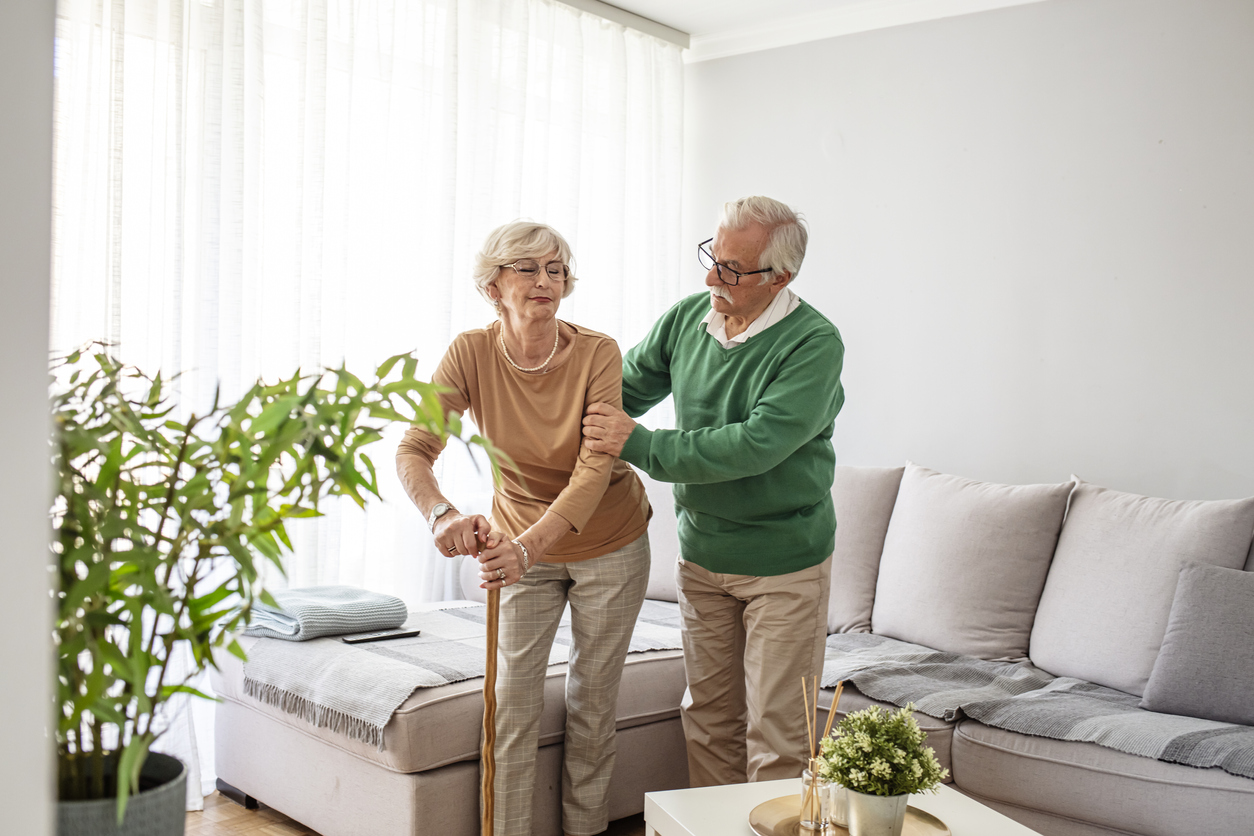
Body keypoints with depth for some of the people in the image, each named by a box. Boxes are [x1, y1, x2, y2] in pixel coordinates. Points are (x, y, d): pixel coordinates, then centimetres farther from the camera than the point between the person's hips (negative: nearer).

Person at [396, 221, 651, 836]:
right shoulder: (471, 354, -16)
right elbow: (413, 450, -24)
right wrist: (442, 514, -45)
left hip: (607, 545, -1)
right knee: (512, 697, 0)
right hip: (520, 543, 1)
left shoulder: (597, 354, -22)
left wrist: (528, 547, -42)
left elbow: (594, 470, -29)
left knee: (593, 695, 11)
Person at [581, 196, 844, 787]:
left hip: (783, 564, -5)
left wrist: (637, 445, -27)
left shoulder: (814, 344, -20)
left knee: (775, 731, 4)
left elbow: (755, 445, -30)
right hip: (701, 553, 6)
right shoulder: (688, 318, -1)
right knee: (708, 715, 18)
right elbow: (626, 387, 12)